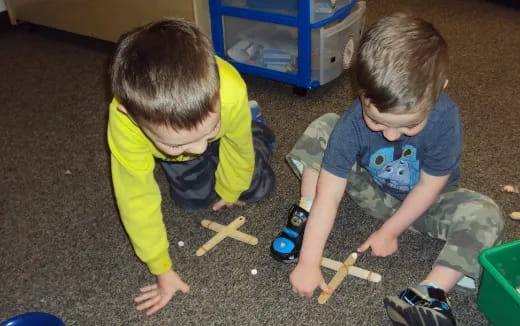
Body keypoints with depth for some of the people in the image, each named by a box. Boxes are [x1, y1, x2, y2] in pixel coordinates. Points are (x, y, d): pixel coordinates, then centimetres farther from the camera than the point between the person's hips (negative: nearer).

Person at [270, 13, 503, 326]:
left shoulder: (445, 119, -34)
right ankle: (305, 217, -10)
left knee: (484, 214, -28)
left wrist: (390, 230, -13)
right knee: (322, 130, -17)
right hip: (372, 189, 1)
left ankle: (432, 292, -32)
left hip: (423, 202, 0)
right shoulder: (353, 123, -32)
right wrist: (309, 262, -32)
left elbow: (429, 187, -20)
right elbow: (329, 195, -31)